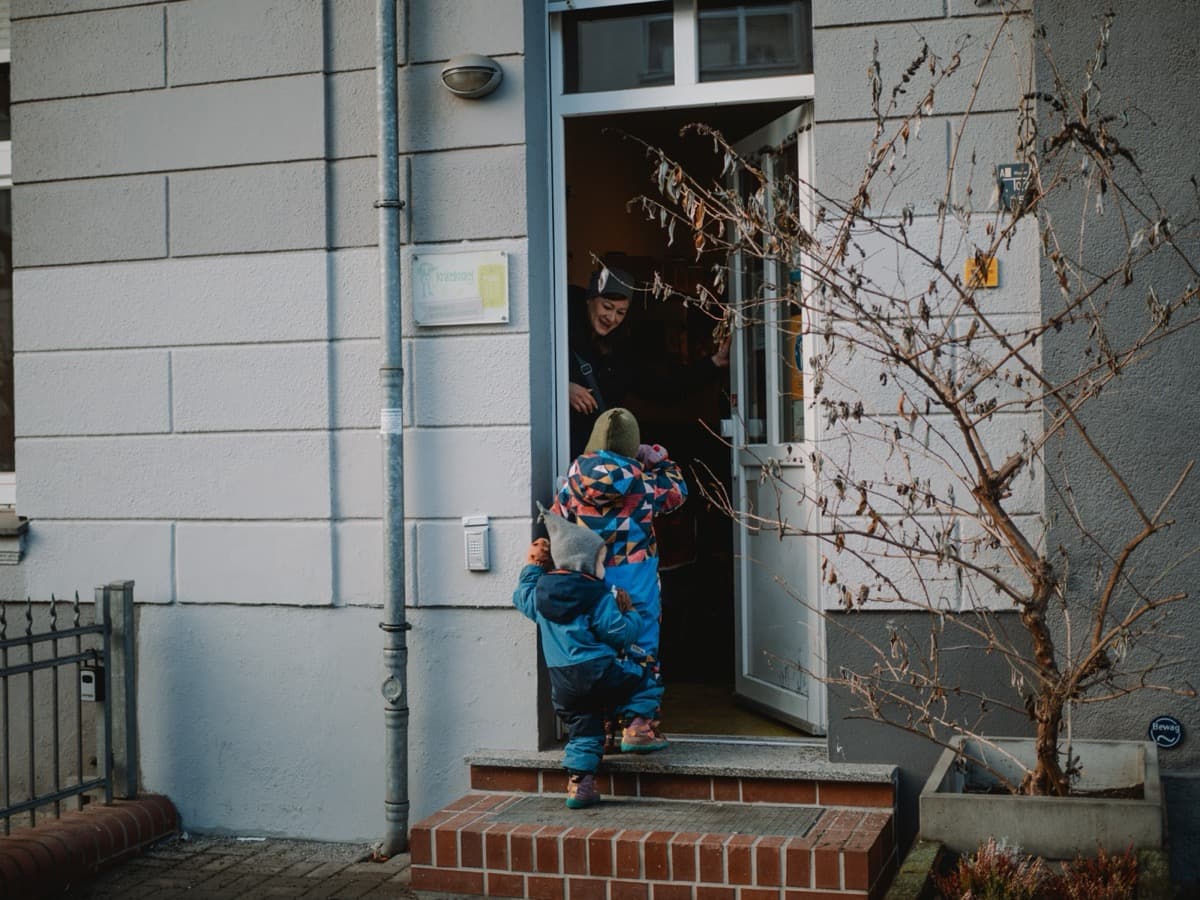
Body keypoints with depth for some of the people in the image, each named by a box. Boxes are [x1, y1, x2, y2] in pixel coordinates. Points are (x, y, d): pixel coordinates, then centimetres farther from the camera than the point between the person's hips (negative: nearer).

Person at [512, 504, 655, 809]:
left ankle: (579, 783, 5)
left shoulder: (541, 590, 9)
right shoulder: (600, 595, -8)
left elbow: (522, 598, 32)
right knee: (642, 674, 13)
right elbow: (619, 633, -10)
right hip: (600, 674, -6)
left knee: (582, 729, 12)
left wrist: (531, 567, 41)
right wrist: (632, 615, 9)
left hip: (563, 683, 6)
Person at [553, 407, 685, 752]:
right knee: (641, 648, 2)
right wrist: (660, 458, 25)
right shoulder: (639, 477, -5)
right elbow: (677, 491, 13)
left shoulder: (575, 475, 1)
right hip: (635, 578, -3)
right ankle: (639, 724, -2)